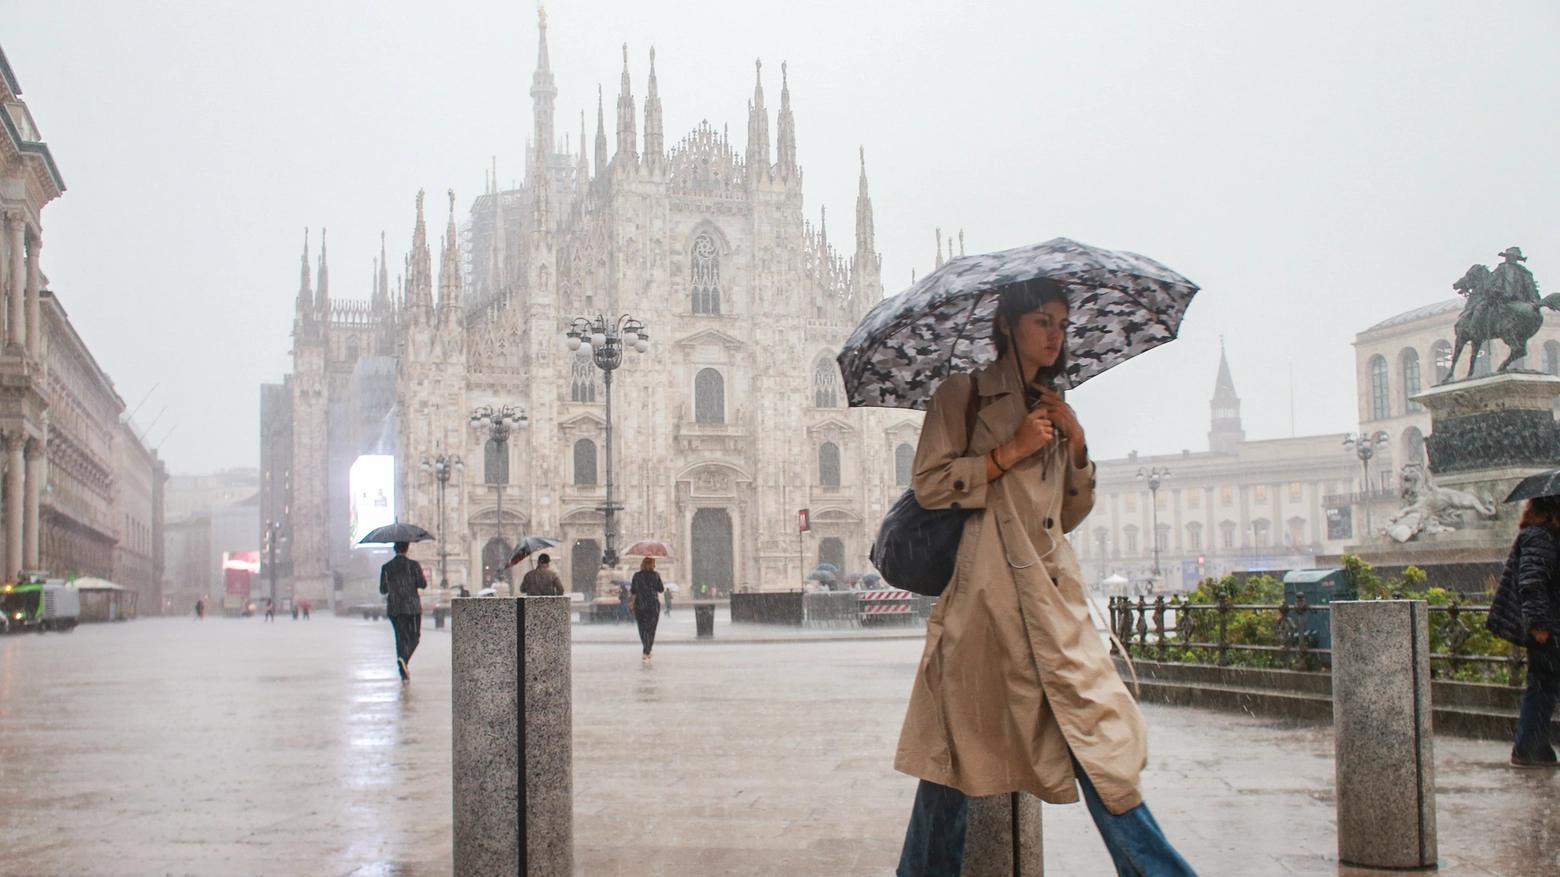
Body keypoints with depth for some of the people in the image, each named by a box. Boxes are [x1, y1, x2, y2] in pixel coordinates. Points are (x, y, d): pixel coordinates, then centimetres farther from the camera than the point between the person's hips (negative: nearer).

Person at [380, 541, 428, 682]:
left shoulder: (386, 567, 0)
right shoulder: (414, 565, -7)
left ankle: (404, 674, 5)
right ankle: (404, 659, -21)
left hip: (394, 608, 2)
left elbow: (382, 590, 4)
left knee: (401, 637, 9)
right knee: (414, 636, 8)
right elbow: (423, 584, -5)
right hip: (412, 607, -2)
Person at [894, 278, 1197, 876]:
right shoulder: (964, 395, 4)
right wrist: (1010, 451, -8)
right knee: (961, 739, -3)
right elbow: (929, 484, -5)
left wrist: (1077, 447, 7)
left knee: (1093, 737, 0)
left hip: (1054, 591, 5)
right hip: (988, 588, -5)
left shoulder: (1054, 409, 22)